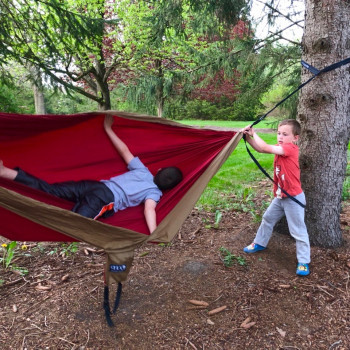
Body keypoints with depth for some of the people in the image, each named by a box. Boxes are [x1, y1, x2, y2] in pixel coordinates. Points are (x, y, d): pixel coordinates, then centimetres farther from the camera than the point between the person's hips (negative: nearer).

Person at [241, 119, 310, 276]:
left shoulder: (291, 148, -21)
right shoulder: (280, 148, 4)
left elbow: (265, 148, -27)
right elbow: (260, 149, 1)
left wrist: (254, 133, -13)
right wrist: (248, 137, -15)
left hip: (294, 198, -8)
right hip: (280, 197, 9)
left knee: (298, 231, 3)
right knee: (267, 219, 22)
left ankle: (303, 262, 17)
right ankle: (259, 243, 42)